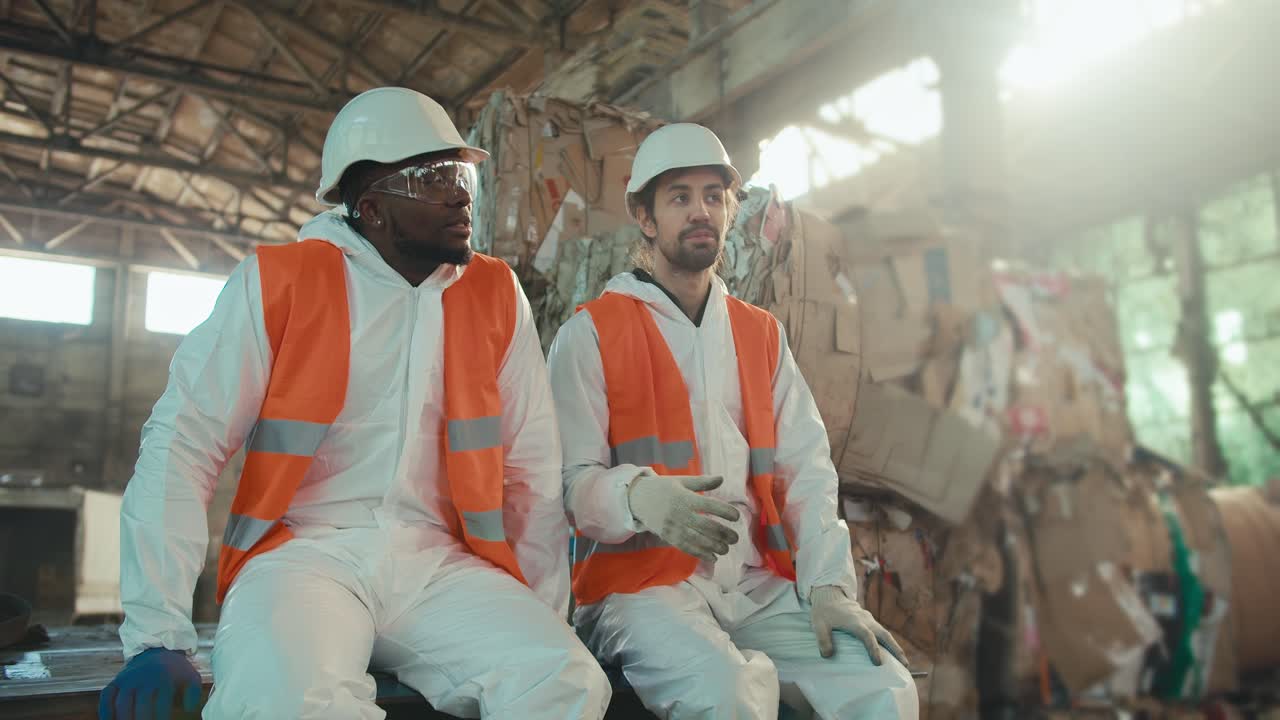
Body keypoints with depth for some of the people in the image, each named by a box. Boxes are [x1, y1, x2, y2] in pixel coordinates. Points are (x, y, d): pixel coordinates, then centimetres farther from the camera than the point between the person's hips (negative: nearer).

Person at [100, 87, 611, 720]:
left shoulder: (495, 295, 6)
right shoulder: (277, 282, -1)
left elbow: (533, 470, 8)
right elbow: (182, 445, -2)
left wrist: (543, 623, 6)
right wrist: (158, 637, -8)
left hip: (440, 566, 2)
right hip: (303, 550, -2)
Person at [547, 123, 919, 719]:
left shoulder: (760, 334, 15)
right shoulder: (591, 334, 1)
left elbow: (807, 469, 9)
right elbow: (573, 480, -6)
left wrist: (828, 584, -4)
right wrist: (641, 498, -28)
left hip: (759, 586, 4)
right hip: (641, 582, -4)